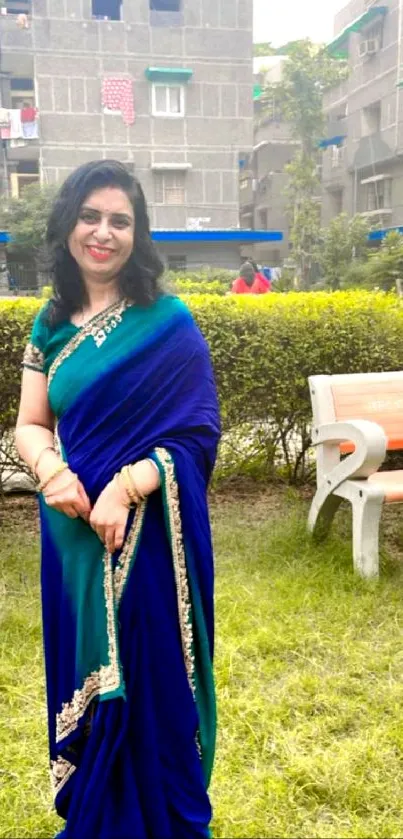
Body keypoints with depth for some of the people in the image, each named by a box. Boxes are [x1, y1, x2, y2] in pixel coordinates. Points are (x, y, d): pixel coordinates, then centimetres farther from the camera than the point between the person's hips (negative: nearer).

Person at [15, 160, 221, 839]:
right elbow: (30, 425, 7)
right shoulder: (52, 324, 6)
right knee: (86, 680, 18)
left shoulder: (168, 324, -9)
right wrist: (52, 471, -14)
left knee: (149, 682, 9)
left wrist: (126, 486, -23)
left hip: (148, 536, -4)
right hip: (73, 536, 5)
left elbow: (199, 434, -10)